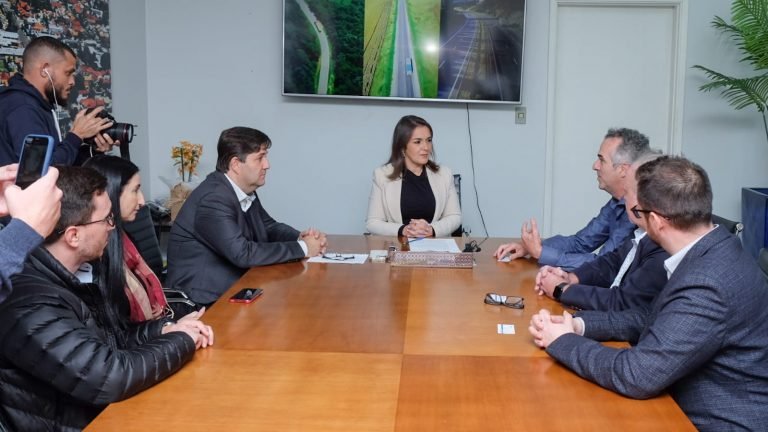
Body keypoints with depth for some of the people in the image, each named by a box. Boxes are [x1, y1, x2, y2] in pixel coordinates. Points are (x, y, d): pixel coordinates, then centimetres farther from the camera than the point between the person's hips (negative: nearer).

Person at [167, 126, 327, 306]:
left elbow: (269, 227, 16)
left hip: (232, 285, 8)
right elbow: (243, 254, -27)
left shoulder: (246, 191, 4)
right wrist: (302, 248, -19)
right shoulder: (213, 199, -22)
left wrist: (301, 238, -5)